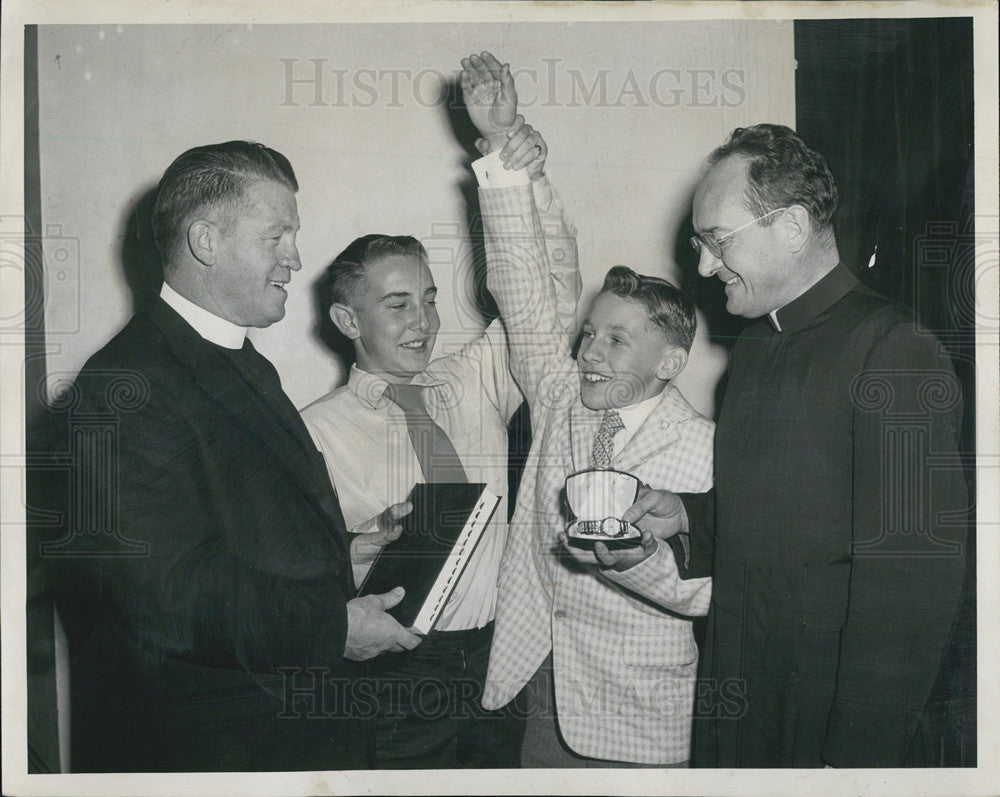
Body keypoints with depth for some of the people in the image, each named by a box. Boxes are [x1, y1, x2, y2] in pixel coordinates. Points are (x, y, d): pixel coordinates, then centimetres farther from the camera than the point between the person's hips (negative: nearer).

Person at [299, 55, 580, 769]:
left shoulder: (474, 384, 7)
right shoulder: (317, 433, -4)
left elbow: (552, 295, -1)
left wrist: (518, 169, -13)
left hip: (496, 657, 4)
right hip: (395, 675, -3)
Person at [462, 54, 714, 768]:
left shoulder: (706, 451, -10)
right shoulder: (563, 400, 2)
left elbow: (714, 592, -8)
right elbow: (525, 286, -4)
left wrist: (640, 560, -29)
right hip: (544, 688, 4)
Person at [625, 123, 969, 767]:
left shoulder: (895, 351, -18)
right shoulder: (754, 347, 11)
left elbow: (912, 578, -23)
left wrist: (857, 756, -23)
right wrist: (688, 515, 4)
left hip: (826, 709, -7)